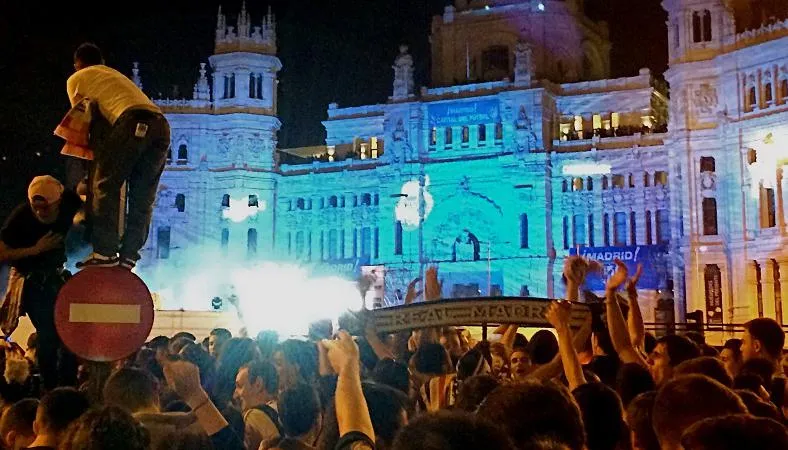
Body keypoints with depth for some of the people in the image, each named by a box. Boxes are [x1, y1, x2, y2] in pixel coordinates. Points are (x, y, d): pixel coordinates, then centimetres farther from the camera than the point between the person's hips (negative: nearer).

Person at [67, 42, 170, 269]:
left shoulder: (77, 79, 23)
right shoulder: (116, 75, 41)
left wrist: (95, 151, 29)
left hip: (132, 121, -6)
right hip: (161, 125, 6)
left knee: (105, 186, 0)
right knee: (143, 197, 7)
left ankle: (105, 252, -6)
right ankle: (128, 257, 5)